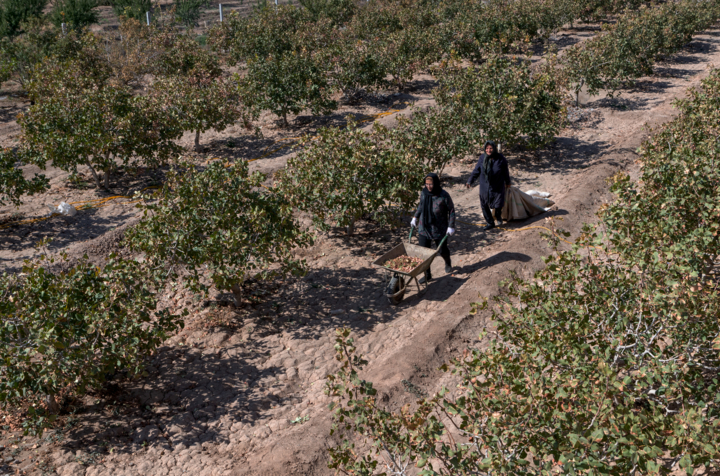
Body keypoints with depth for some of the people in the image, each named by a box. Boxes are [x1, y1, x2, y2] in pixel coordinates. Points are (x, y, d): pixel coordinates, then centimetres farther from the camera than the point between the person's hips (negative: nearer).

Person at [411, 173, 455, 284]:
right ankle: (427, 275, 17)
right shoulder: (424, 193, -5)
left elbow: (451, 210, -8)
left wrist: (451, 226, -10)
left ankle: (448, 263, 50)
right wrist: (415, 217, 12)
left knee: (442, 250, 16)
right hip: (424, 228, 3)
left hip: (439, 230, -3)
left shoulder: (444, 196, -17)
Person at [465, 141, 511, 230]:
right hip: (485, 187, 3)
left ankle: (498, 216, 34)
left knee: (498, 206, -3)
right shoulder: (482, 158, -6)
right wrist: (470, 181, -8)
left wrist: (507, 183, 13)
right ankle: (490, 223, 27)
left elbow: (505, 172, 2)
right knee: (484, 206, 8)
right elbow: (476, 171, 0)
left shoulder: (501, 159, -11)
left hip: (497, 187, -3)